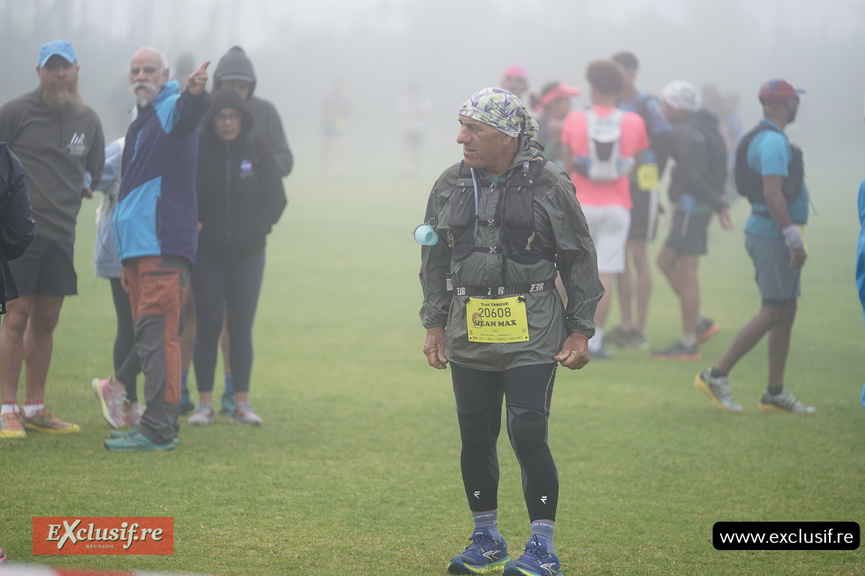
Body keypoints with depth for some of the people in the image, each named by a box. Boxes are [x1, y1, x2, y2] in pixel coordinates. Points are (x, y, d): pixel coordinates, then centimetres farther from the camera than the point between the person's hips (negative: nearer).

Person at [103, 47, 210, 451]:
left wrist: (193, 95, -56)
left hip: (164, 244, -10)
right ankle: (163, 423, 16)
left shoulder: (171, 110, -4)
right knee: (148, 337, 11)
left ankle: (157, 429, -17)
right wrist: (126, 260, 28)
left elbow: (186, 112, -31)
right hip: (138, 245, 10)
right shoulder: (140, 124, 25)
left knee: (155, 334, -14)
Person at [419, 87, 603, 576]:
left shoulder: (549, 185, -5)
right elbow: (435, 260, 17)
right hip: (469, 333, 4)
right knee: (476, 438, 9)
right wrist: (435, 324, 13)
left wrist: (580, 331, -2)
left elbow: (580, 260, 0)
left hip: (532, 334, -4)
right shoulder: (450, 186, 7)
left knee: (528, 435, -9)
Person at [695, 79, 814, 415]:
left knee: (787, 312, 11)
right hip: (773, 236, -11)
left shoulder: (768, 139, 16)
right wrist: (794, 240, -25)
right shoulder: (773, 141, -16)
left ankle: (775, 393, 13)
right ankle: (717, 376, -7)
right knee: (772, 312, -10)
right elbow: (772, 192, -25)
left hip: (777, 237, 11)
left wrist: (793, 239, 21)